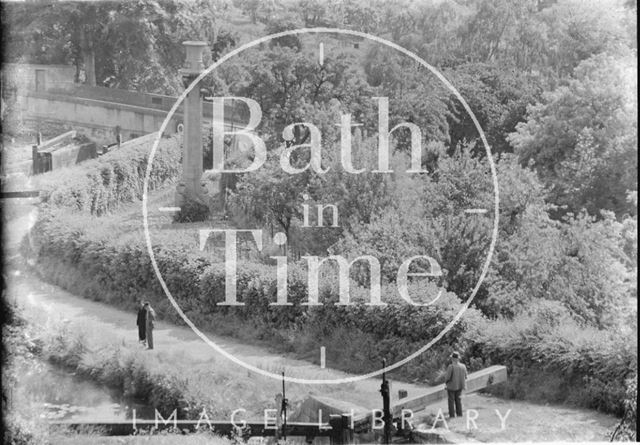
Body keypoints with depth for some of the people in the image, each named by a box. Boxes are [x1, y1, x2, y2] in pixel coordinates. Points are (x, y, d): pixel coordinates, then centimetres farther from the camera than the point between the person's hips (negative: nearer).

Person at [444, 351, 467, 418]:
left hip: (451, 386, -5)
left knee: (451, 400, 7)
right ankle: (459, 414, 21)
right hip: (459, 386, 5)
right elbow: (465, 377, 2)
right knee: (458, 399, 19)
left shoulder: (451, 367, -22)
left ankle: (452, 415, 9)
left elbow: (447, 377, -19)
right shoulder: (463, 366, -6)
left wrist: (446, 381, 3)